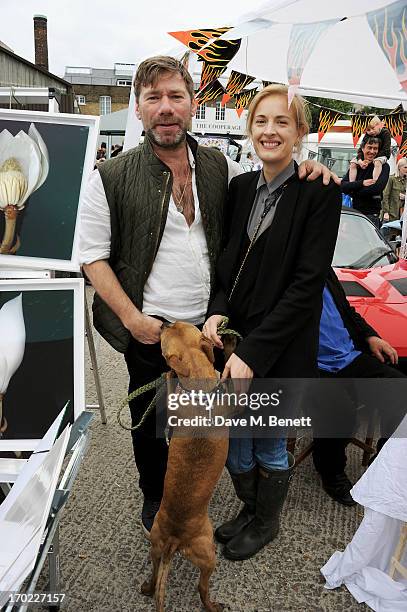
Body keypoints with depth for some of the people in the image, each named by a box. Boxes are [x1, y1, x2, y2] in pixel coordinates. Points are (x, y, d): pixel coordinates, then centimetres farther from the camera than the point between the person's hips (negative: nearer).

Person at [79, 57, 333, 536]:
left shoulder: (219, 168, 1)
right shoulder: (111, 179, -10)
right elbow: (93, 256, -8)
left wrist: (303, 168, -5)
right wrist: (133, 319, -15)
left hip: (209, 326, 3)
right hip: (149, 333, -3)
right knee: (150, 419, 16)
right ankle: (153, 494, 44)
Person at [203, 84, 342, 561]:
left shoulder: (319, 191, -12)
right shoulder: (241, 186, 5)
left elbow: (307, 283, -17)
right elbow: (226, 259, 9)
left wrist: (253, 351, -20)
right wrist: (217, 310, -11)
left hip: (280, 348, -5)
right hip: (232, 339, 5)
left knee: (268, 442, 13)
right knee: (232, 436, 18)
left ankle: (266, 523, 42)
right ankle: (248, 509, 46)